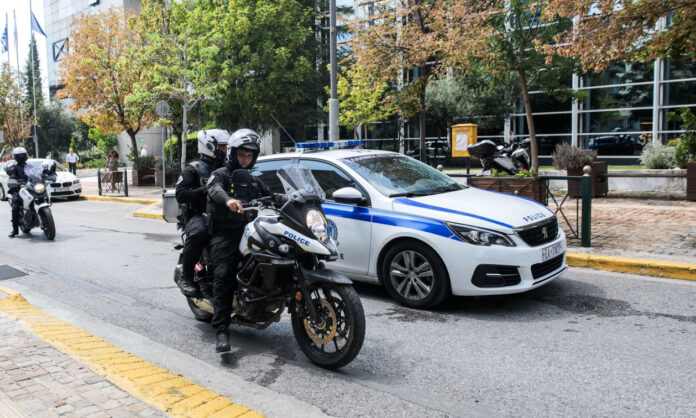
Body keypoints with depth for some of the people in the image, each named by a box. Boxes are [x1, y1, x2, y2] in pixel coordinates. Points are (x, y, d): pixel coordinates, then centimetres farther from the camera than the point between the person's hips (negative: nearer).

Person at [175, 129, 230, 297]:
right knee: (198, 233, -40)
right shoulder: (192, 170, 4)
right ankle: (186, 277, -21)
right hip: (197, 215, -5)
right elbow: (180, 194, -9)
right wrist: (204, 190, -20)